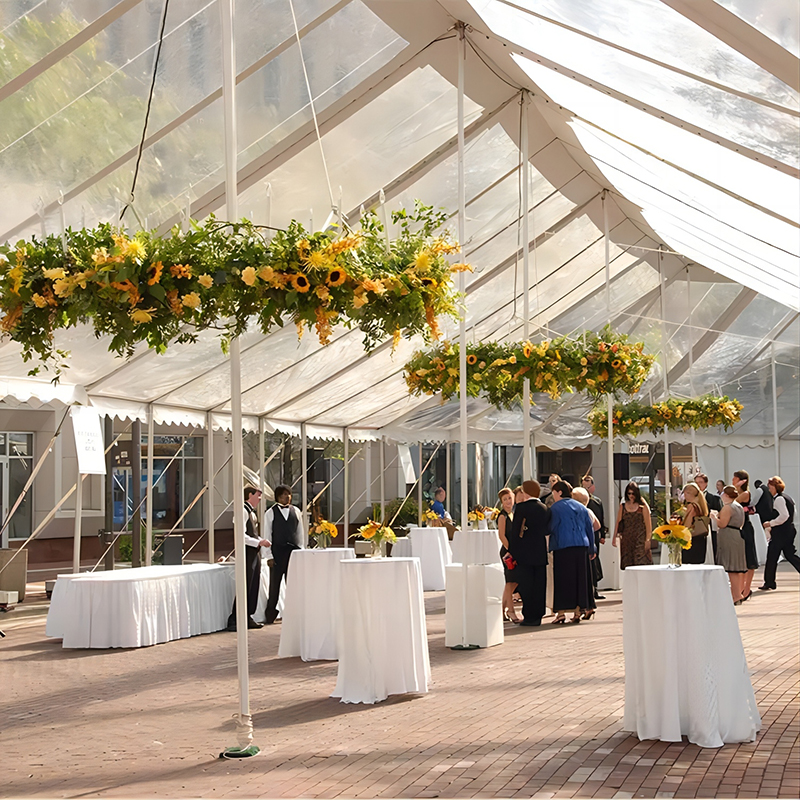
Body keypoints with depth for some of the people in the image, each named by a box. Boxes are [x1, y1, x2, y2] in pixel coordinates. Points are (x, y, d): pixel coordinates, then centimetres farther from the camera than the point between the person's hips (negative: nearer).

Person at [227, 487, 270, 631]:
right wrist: (258, 542, -21)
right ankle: (233, 621, -2)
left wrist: (262, 541, 11)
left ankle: (248, 618, 19)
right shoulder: (243, 511, -15)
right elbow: (241, 535, -22)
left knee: (253, 587, 11)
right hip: (247, 553, -10)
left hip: (255, 553, 10)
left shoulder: (253, 512, 16)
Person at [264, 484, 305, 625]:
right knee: (274, 584, 2)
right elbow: (266, 535, -1)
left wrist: (301, 550, 6)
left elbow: (300, 532, 12)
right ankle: (270, 615, 11)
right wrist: (269, 556, -6)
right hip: (277, 552, -3)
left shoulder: (296, 511, 8)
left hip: (293, 551, 3)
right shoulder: (271, 513, -1)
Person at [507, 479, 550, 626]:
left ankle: (529, 617, -2)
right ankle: (538, 616, 12)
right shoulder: (544, 508, 7)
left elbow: (515, 531, -9)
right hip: (540, 553, 5)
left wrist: (511, 551, -3)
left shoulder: (521, 508, -9)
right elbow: (546, 530, 11)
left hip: (524, 553, -5)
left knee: (526, 586, -1)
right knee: (539, 585, 9)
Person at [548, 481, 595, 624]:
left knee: (562, 579, -1)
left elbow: (550, 528, -8)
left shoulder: (555, 508, -3)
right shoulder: (581, 507, 14)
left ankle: (561, 613, -4)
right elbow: (590, 529, 16)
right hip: (581, 547, 5)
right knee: (579, 578, 9)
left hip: (563, 548, -5)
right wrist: (591, 550, 21)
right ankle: (578, 611, 8)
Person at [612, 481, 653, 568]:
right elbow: (618, 523, 11)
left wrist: (647, 540, -8)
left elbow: (648, 524, -1)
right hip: (626, 540, 3)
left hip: (640, 539, -3)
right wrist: (614, 537, 2)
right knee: (628, 565, 1)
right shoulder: (622, 506, 11)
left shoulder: (642, 507, 0)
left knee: (640, 563, -11)